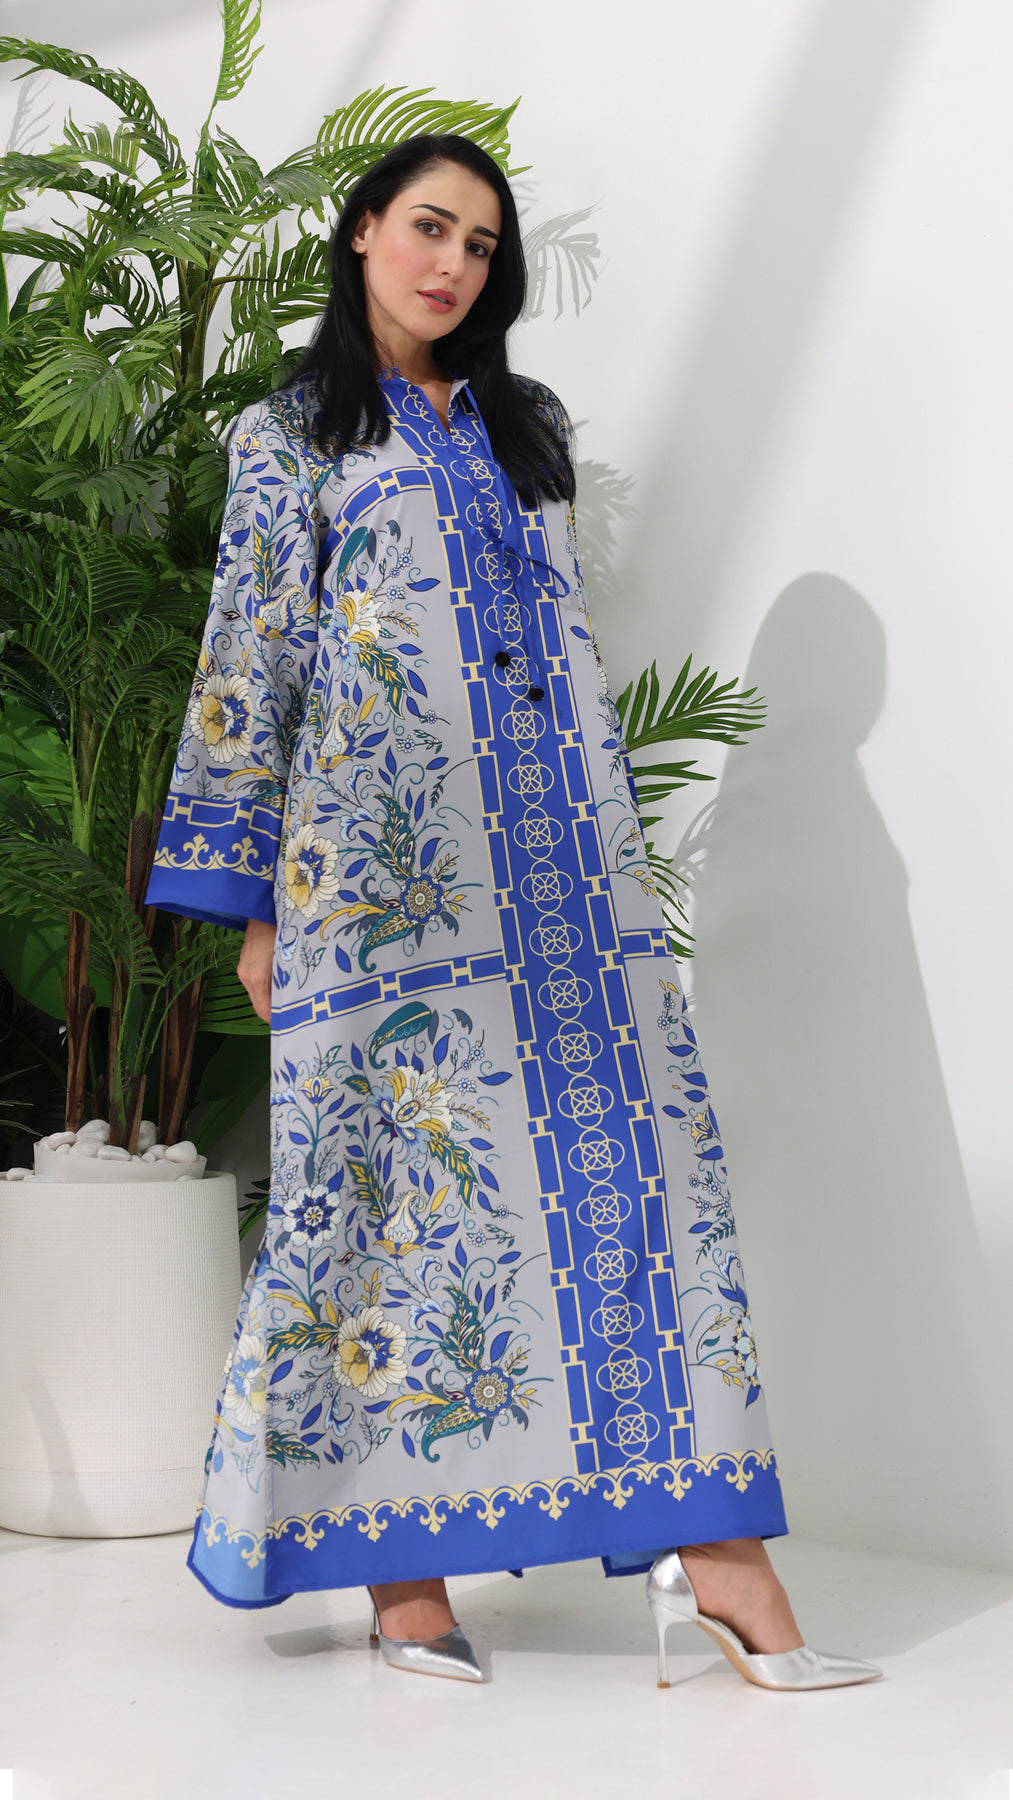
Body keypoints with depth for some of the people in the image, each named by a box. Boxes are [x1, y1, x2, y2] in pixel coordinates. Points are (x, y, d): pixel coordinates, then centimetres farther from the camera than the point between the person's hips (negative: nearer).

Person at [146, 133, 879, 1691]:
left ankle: (709, 1547, -7)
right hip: (388, 860, -4)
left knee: (625, 1143, -5)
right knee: (405, 1155, -6)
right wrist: (252, 898, -4)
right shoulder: (291, 436, 9)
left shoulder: (527, 427, 22)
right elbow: (249, 664, 3)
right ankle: (400, 1566, 2)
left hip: (564, 851, 4)